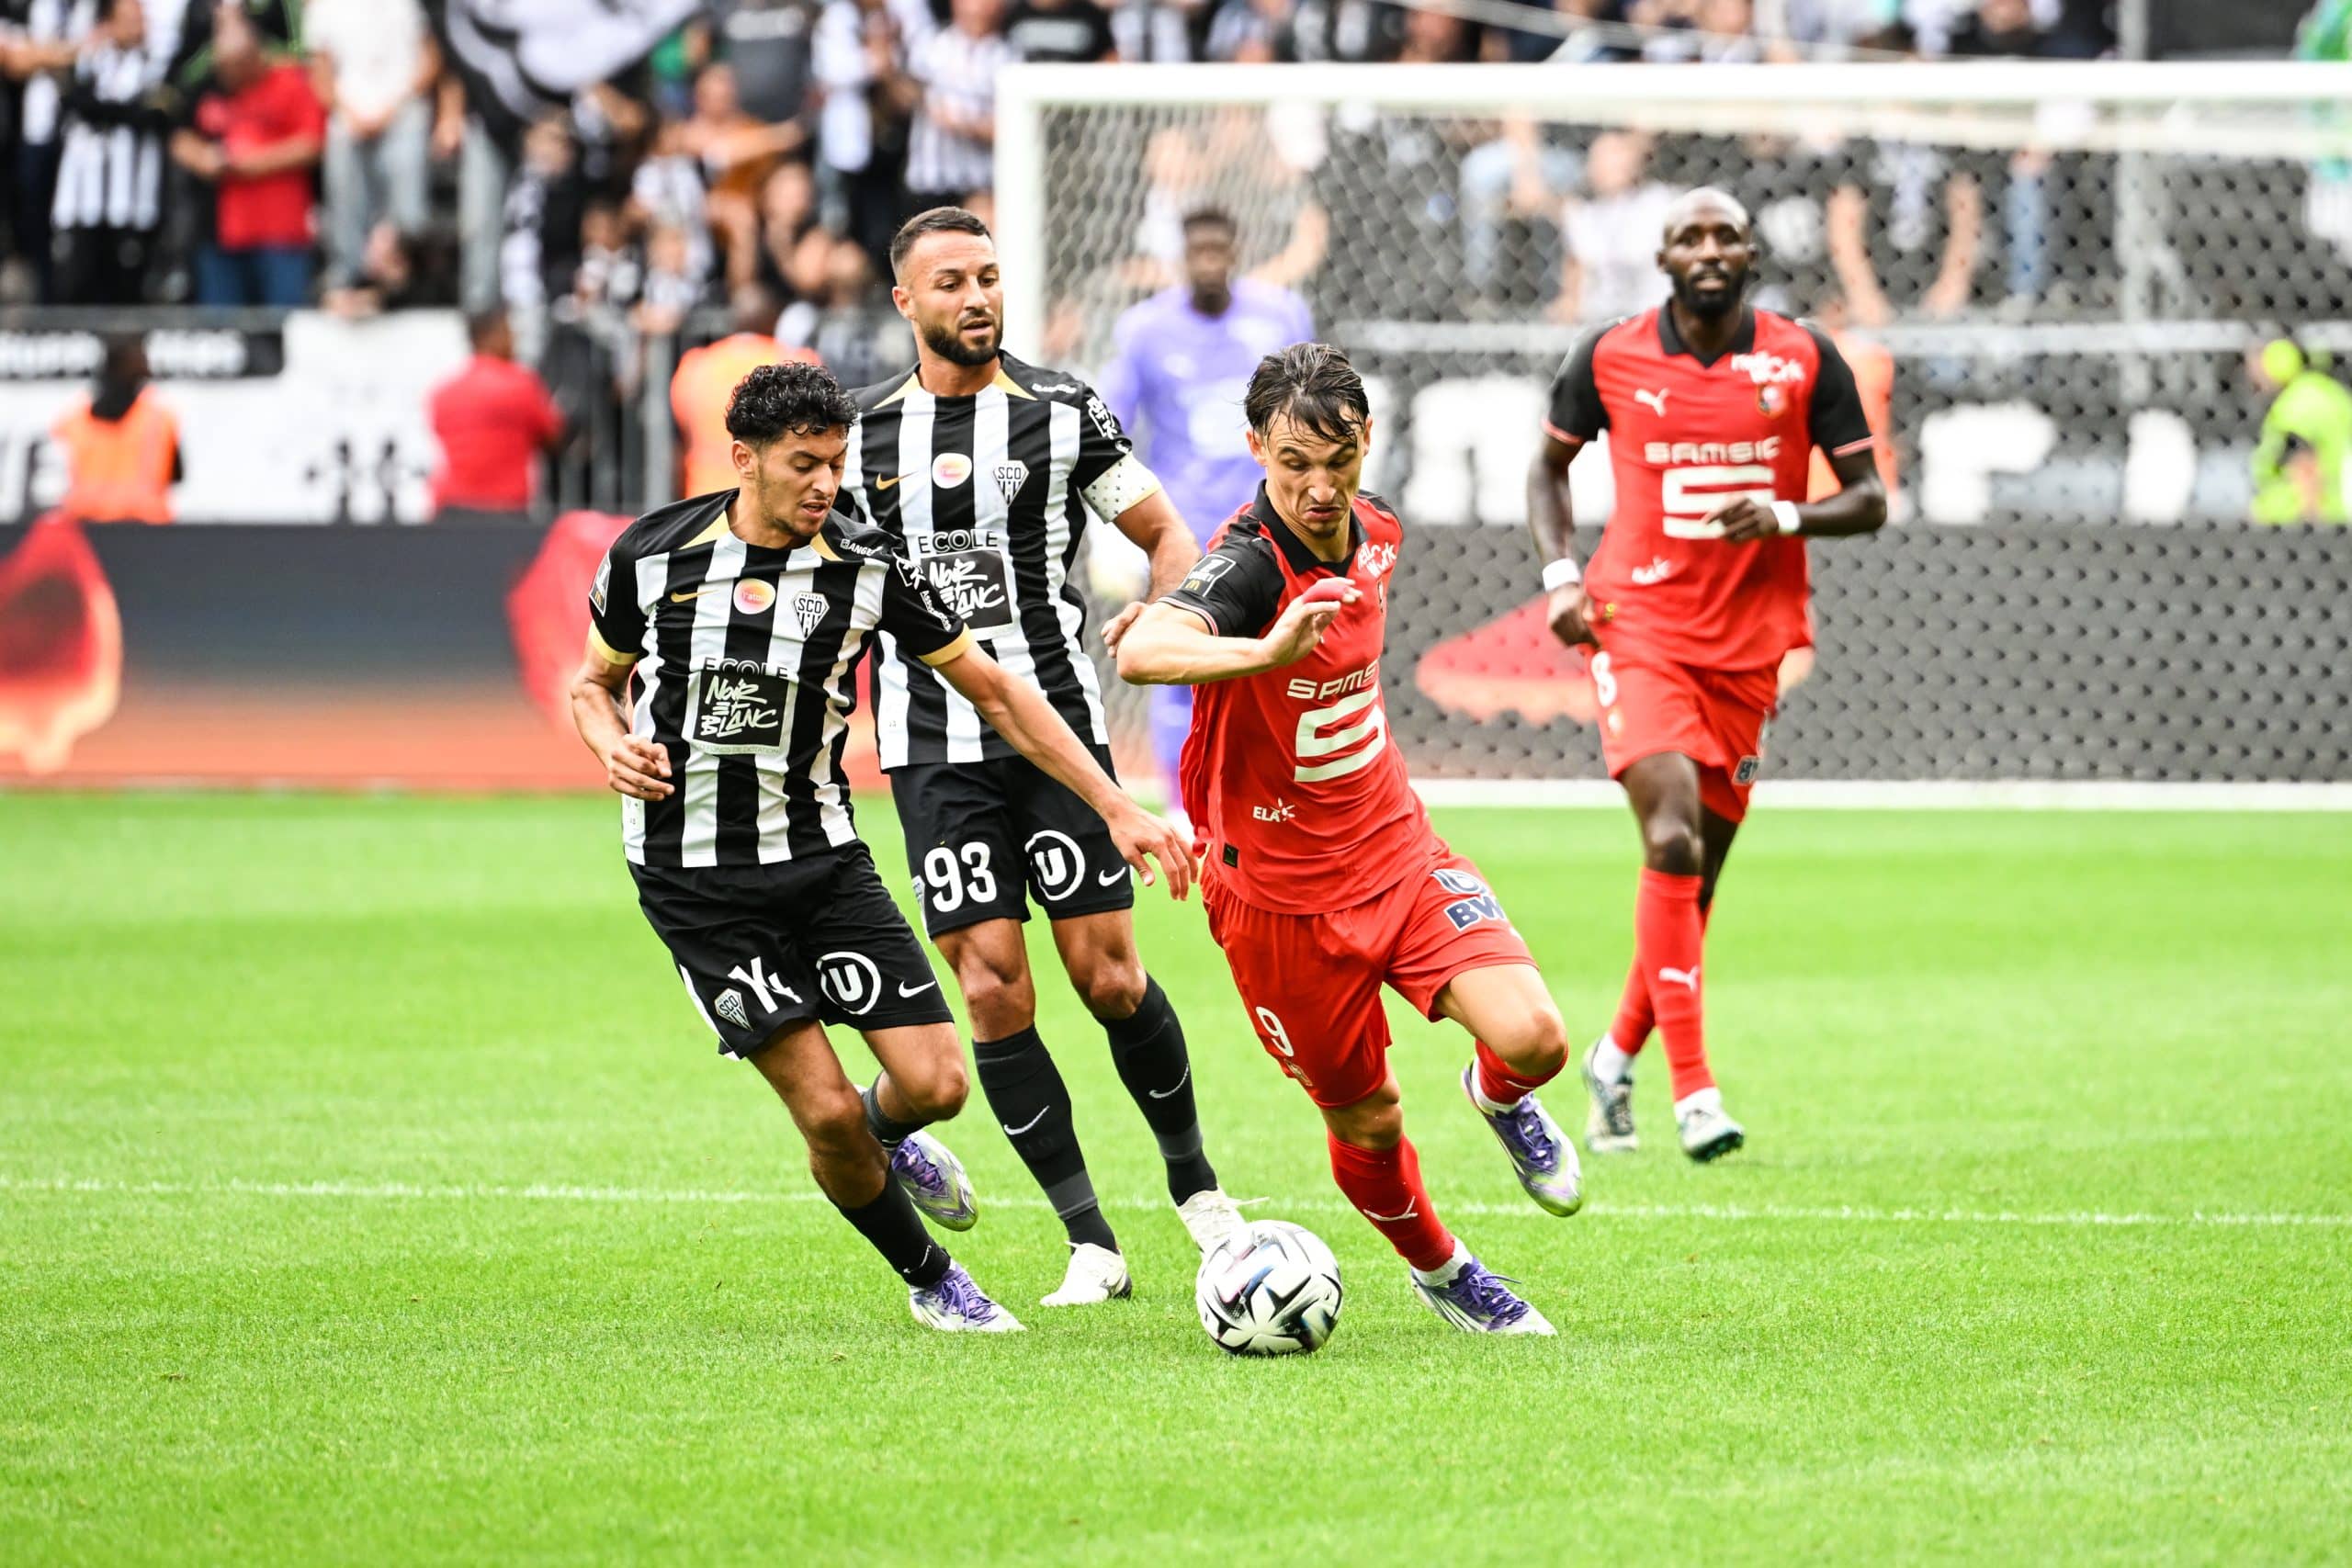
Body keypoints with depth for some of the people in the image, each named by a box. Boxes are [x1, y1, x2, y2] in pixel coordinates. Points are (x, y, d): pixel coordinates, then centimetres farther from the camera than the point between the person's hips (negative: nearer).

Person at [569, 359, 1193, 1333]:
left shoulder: (865, 569, -6)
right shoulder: (650, 554, -7)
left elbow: (995, 693, 0)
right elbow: (594, 683, 11)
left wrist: (1116, 810, -4)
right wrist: (613, 748, -14)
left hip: (821, 856, 2)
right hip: (694, 878, -2)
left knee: (934, 1084, -9)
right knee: (826, 1112, -10)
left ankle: (886, 1132, 30)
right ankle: (929, 1280, 16)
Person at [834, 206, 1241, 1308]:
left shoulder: (1062, 412, 3)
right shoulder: (863, 433, 8)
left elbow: (1168, 536, 8)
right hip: (933, 748, 1)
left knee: (1108, 975, -3)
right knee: (991, 989, -6)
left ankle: (1193, 1181, 21)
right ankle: (1089, 1244, 0)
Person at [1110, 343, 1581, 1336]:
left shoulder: (1375, 530, -3)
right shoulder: (1247, 562, -25)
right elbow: (1143, 654, -47)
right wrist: (1265, 652, -62)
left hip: (1396, 847, 5)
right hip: (1279, 891, -5)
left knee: (1533, 1039, -15)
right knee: (1367, 1119, 7)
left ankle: (1499, 1097, 22)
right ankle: (1440, 1273, 36)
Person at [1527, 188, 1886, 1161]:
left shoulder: (1804, 360, 1)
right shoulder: (1610, 358, 1)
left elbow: (1869, 500, 4)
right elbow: (1550, 465, 16)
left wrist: (1787, 517, -16)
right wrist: (1559, 576, 0)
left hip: (1749, 644, 2)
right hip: (1640, 630, -2)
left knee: (1698, 869, 10)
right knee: (1671, 839, -20)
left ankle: (1618, 1056, 33)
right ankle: (1693, 1090, -20)